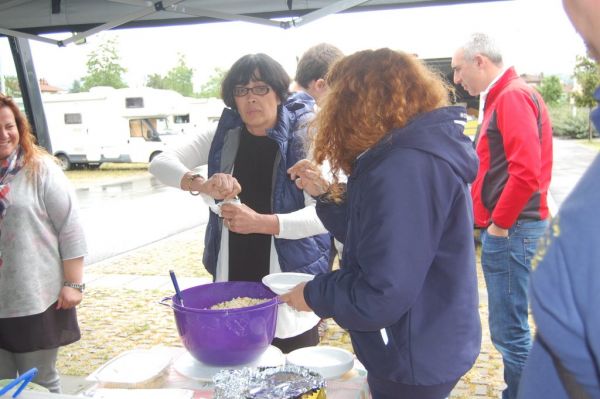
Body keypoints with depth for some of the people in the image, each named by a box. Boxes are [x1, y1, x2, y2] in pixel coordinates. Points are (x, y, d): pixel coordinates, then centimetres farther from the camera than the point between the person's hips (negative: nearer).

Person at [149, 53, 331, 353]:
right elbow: (161, 163, -3)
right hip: (231, 277, 3)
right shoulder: (224, 137, 2)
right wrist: (201, 184, -23)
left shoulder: (303, 139, -8)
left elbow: (322, 214, -15)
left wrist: (260, 222, -29)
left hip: (290, 278, -3)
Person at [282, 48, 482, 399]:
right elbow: (374, 234, 14)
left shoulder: (406, 166, -27)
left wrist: (313, 295, -12)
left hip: (416, 360, -9)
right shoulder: (422, 149, 7)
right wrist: (327, 195, 2)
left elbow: (382, 296, -29)